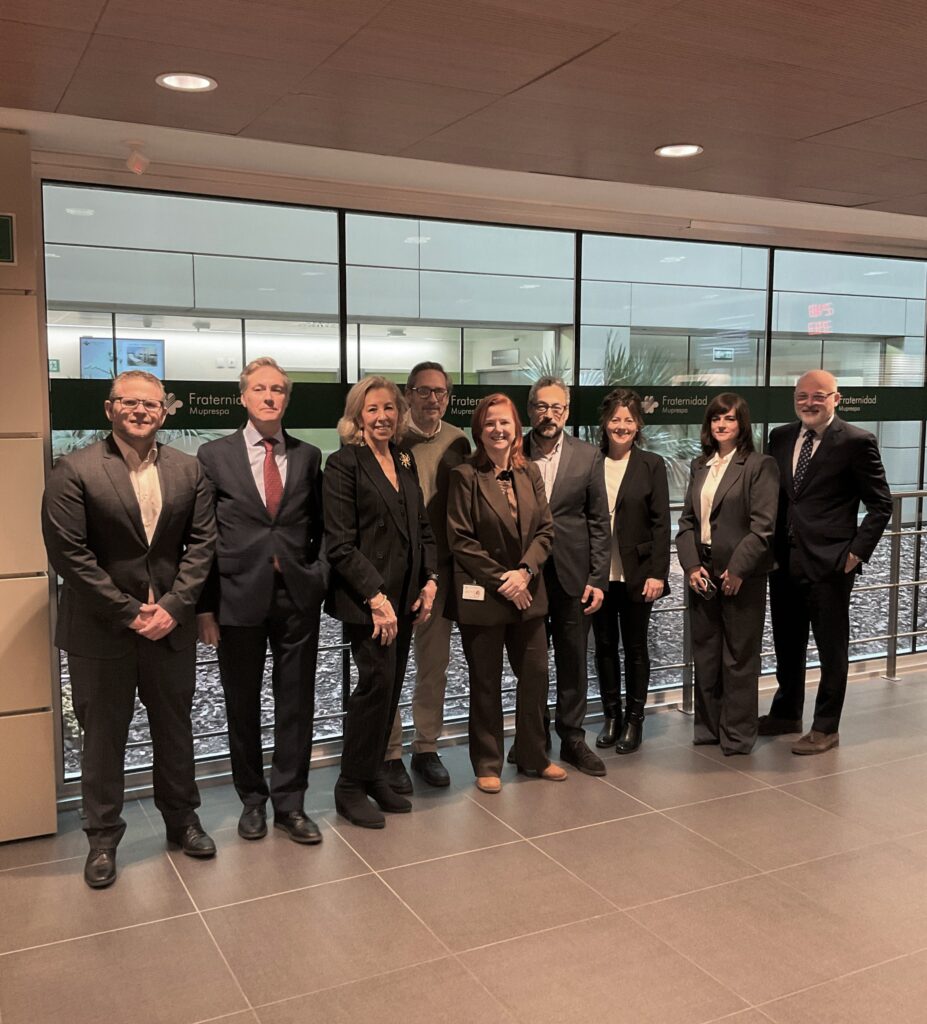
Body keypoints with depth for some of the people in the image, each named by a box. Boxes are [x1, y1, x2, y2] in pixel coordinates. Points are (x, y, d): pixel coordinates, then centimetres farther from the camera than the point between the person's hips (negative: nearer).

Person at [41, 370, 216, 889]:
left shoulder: (188, 470, 3)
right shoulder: (75, 471, -9)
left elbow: (202, 542, 2)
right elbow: (68, 552, -13)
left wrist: (173, 606, -9)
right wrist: (129, 612, -14)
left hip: (171, 626, 3)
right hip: (101, 631, -3)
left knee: (176, 729, 16)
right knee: (103, 736, 10)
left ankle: (182, 818, 35)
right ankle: (103, 837, 27)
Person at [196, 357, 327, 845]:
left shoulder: (308, 456, 6)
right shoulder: (215, 455, 0)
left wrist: (319, 576, -1)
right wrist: (205, 605, -5)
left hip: (298, 597, 1)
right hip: (239, 597, -1)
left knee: (296, 703, 7)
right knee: (242, 705, 12)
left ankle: (289, 803, 22)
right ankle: (252, 799, 29)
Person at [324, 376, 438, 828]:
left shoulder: (405, 462, 12)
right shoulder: (343, 464, -8)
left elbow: (422, 527, 17)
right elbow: (340, 544, -13)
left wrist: (430, 580, 4)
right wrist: (377, 598, -17)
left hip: (404, 595, 6)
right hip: (366, 597, -6)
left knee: (391, 686, 9)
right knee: (377, 681, -8)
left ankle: (374, 774, 24)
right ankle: (351, 787, 9)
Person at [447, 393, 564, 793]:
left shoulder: (529, 472, 6)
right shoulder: (465, 476, -9)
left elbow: (545, 529, 4)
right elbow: (460, 539, -12)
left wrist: (524, 572, -12)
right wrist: (501, 579, -14)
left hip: (527, 593, 5)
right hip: (482, 596, -4)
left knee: (535, 676, 12)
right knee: (486, 683, 8)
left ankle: (534, 756, 29)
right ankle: (487, 764, 23)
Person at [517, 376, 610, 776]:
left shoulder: (588, 456, 1)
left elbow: (599, 522, 1)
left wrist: (598, 579, -5)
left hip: (571, 576, 0)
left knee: (573, 663, 9)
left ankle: (572, 738, 23)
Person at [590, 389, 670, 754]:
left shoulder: (651, 465, -1)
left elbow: (661, 524, -3)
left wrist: (657, 573, -9)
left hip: (637, 573, -2)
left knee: (635, 647, 8)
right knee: (605, 645, 11)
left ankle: (634, 720, 20)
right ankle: (611, 716, 25)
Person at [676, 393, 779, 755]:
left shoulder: (759, 466, -6)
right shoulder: (699, 466, 12)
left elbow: (763, 525, -12)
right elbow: (687, 520, 10)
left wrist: (738, 569, -15)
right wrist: (691, 565, -2)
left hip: (741, 575, -5)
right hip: (702, 572, 6)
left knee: (739, 655, 3)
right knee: (705, 653, 12)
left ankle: (738, 734, 15)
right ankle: (708, 727, 25)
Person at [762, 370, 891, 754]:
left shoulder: (857, 442, -8)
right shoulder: (780, 437, 8)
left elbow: (880, 505, -5)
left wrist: (857, 552, -11)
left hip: (829, 563, -5)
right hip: (784, 560, 6)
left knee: (831, 647, 7)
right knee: (787, 644, 17)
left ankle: (826, 728, 20)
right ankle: (786, 714, 34)